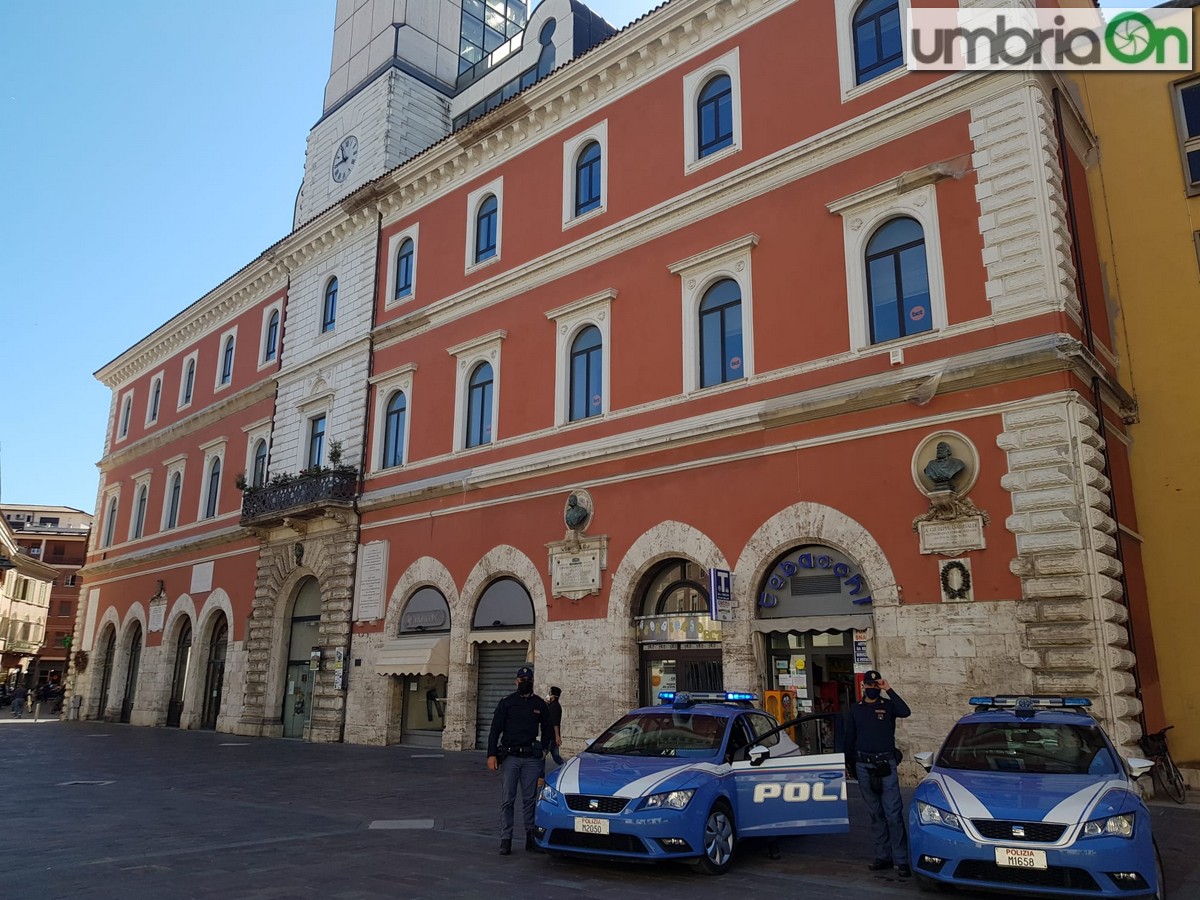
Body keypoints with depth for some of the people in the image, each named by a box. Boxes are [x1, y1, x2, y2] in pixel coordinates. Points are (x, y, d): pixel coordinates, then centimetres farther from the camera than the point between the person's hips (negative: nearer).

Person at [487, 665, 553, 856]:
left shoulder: (539, 704, 10)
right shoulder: (506, 703, 3)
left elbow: (547, 730, 18)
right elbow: (495, 730, 1)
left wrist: (542, 748, 3)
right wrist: (492, 755, -8)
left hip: (531, 758, 2)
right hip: (510, 757, -2)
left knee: (530, 800, 6)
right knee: (507, 800, -1)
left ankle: (531, 838, 14)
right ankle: (505, 840, 5)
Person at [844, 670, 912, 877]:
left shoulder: (888, 706, 2)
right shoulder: (855, 710, 9)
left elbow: (905, 712, -20)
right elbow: (849, 739, 13)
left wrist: (889, 690, -19)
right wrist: (848, 765, 12)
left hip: (886, 764, -3)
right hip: (863, 765, 3)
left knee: (893, 813, -7)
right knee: (875, 813, 8)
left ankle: (901, 860, -5)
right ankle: (883, 856, 15)